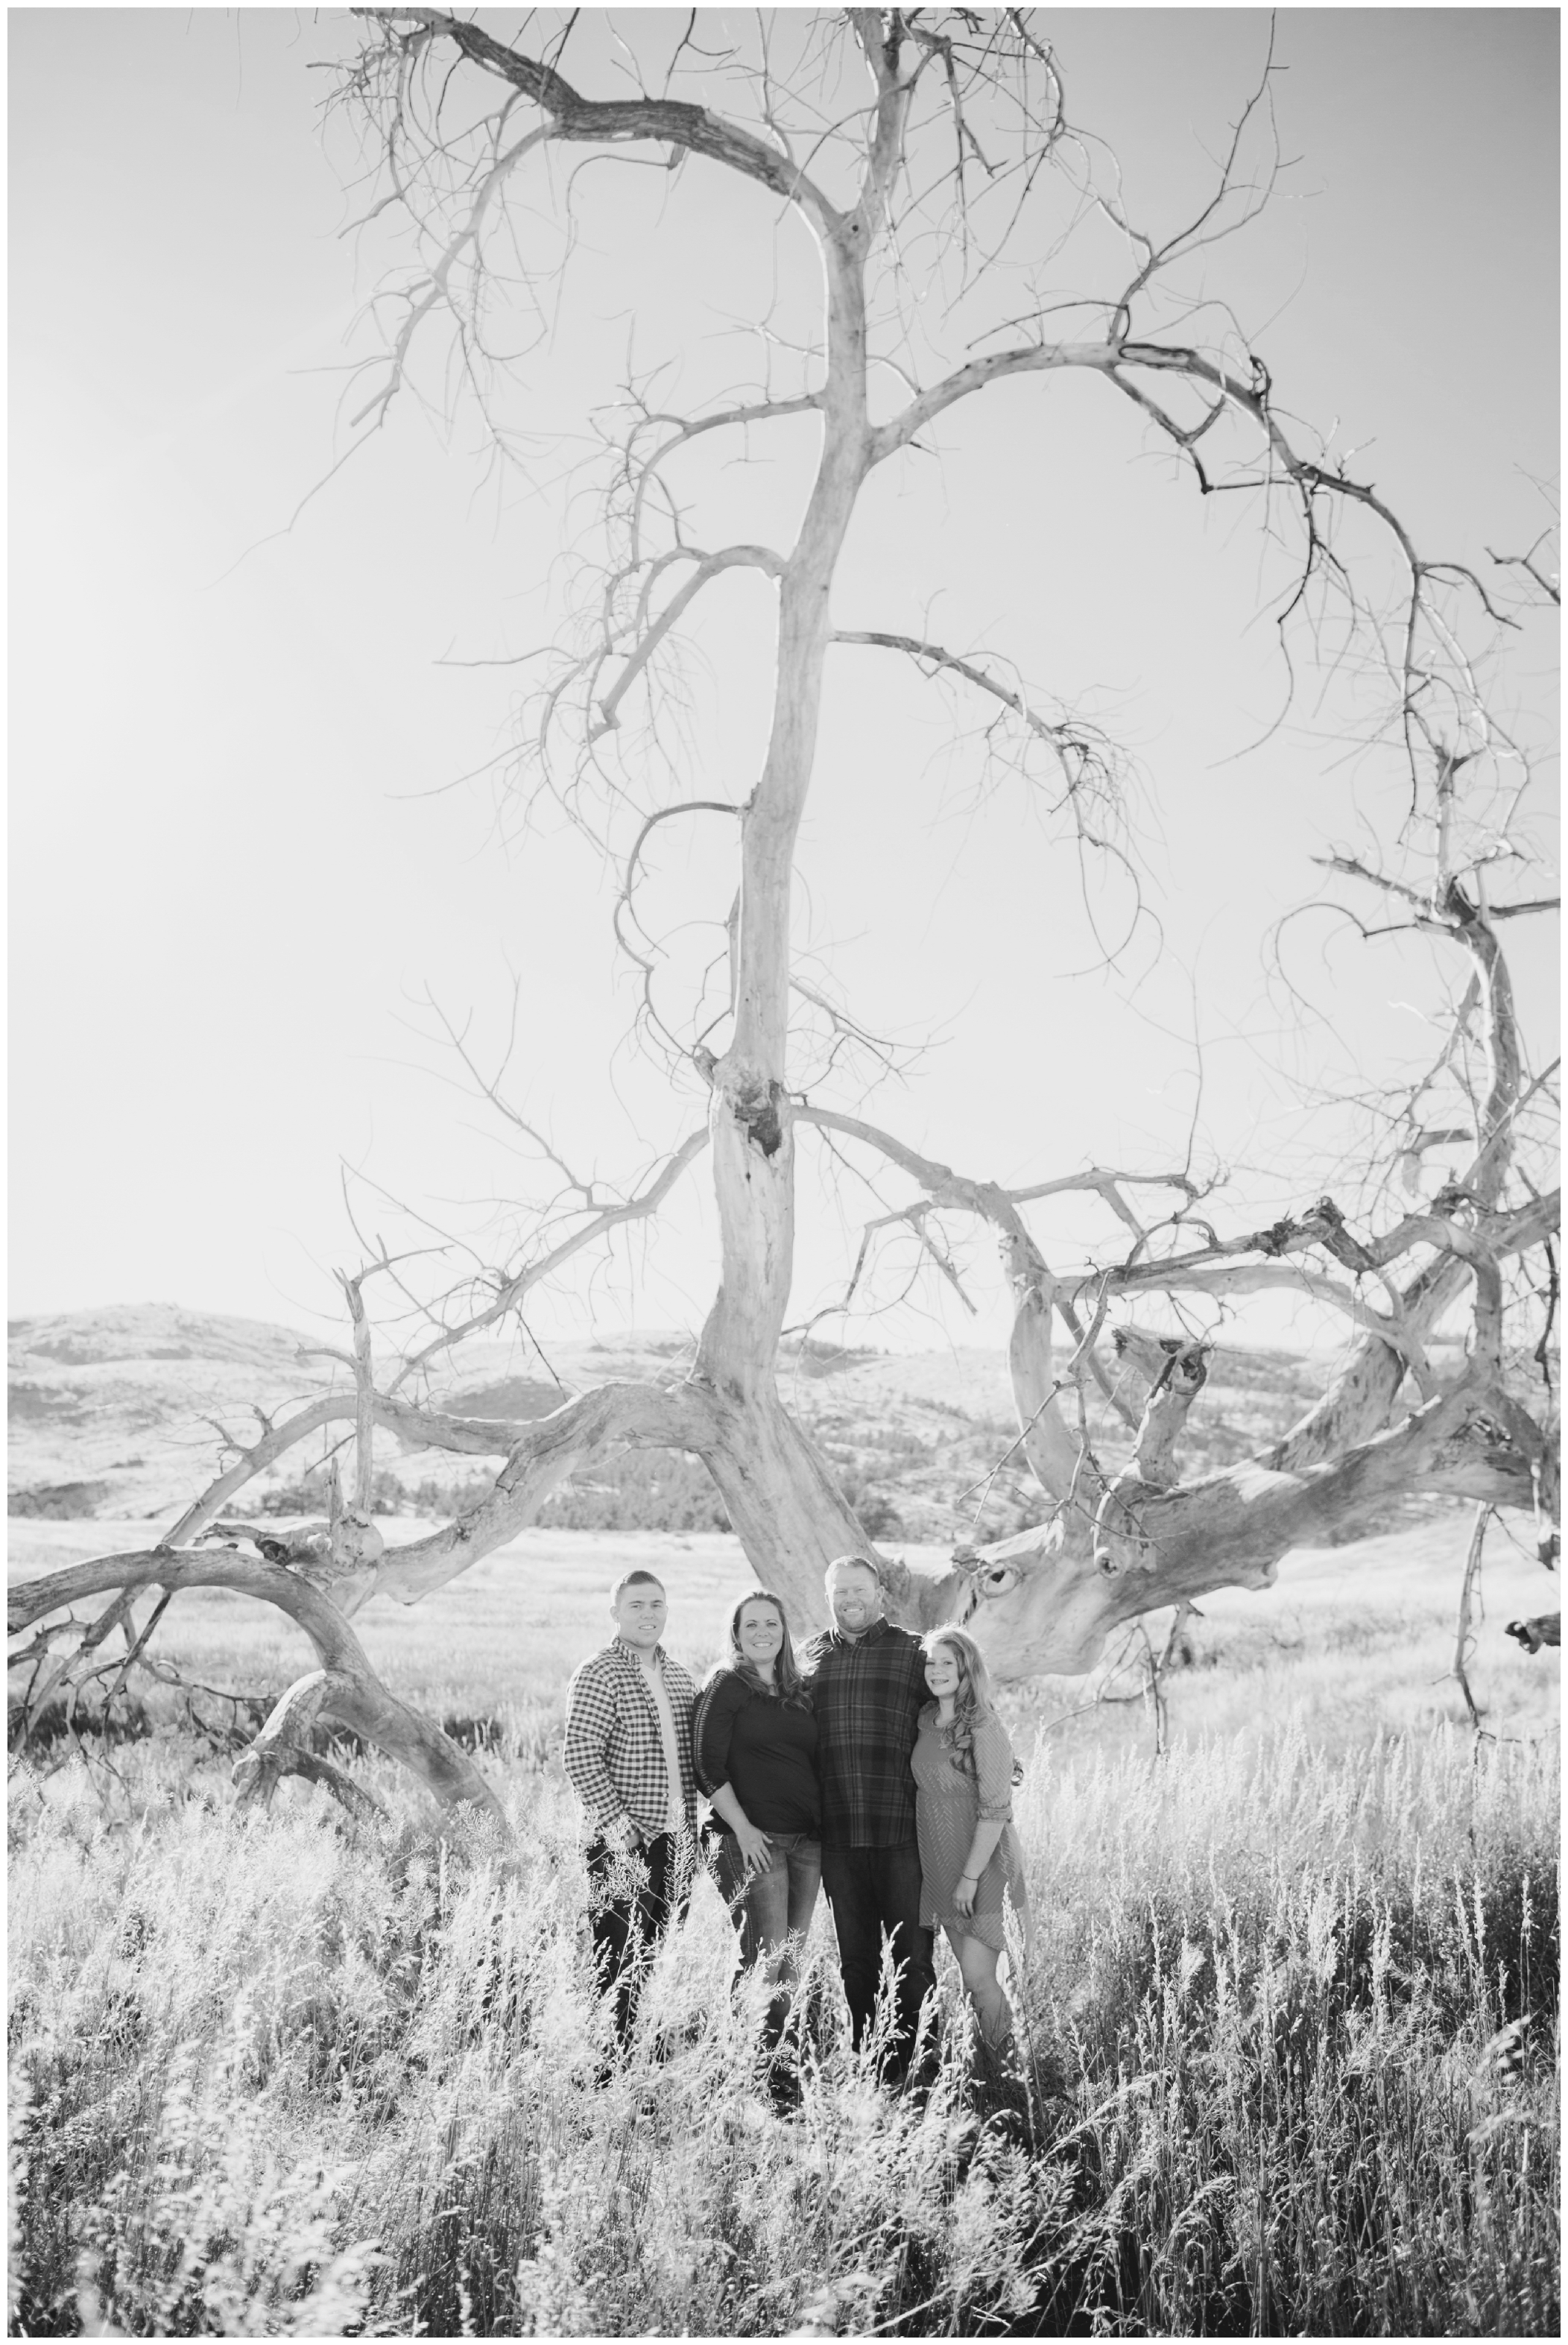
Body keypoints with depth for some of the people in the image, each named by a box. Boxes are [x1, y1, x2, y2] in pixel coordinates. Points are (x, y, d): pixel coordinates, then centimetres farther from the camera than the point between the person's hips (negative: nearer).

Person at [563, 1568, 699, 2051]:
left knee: (649, 1960, 12)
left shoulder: (677, 1676, 14)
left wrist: (690, 1832, 12)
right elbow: (580, 1759, -15)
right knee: (617, 1964, -4)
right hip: (623, 1847, -7)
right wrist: (617, 1825, -19)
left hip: (674, 1843, 7)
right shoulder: (599, 1674, -8)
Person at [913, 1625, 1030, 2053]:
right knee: (968, 1970, 12)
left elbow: (995, 1809, -18)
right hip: (940, 1865, 7)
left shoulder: (984, 1728, -17)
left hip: (983, 1863, -7)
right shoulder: (928, 1721, 5)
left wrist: (971, 1877, -18)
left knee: (978, 1978, -7)